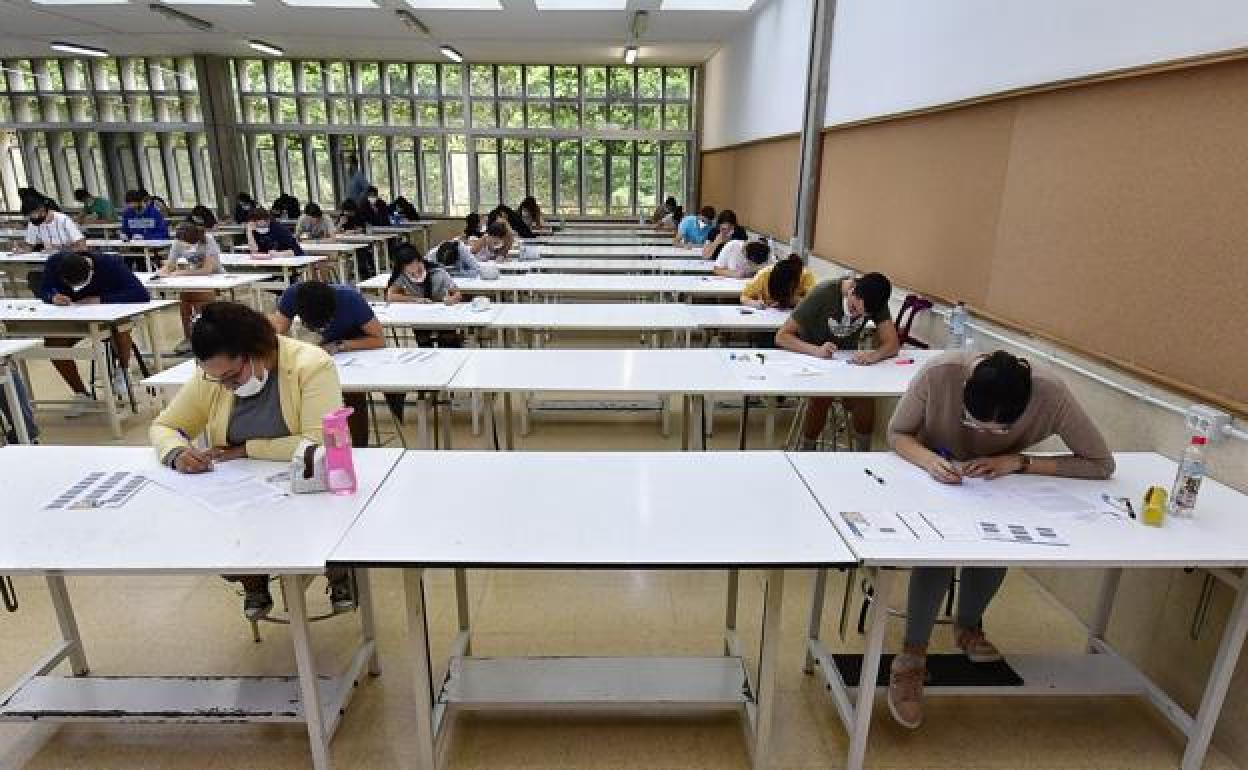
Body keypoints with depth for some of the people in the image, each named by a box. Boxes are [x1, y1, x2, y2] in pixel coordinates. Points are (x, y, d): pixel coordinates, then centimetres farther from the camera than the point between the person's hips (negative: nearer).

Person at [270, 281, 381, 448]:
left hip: (357, 345, -3)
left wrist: (340, 346, -41)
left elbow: (380, 340, -31)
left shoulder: (351, 300, -34)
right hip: (324, 346, 3)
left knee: (354, 396, -19)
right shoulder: (292, 296, -28)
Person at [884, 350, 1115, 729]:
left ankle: (968, 625, 6)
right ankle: (912, 655, -11)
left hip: (996, 481, 2)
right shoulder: (940, 373, -34)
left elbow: (1102, 463, -20)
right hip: (938, 474, -1)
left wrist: (1019, 462, -31)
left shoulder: (1052, 394, -31)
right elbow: (897, 434, -18)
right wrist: (929, 459, -39)